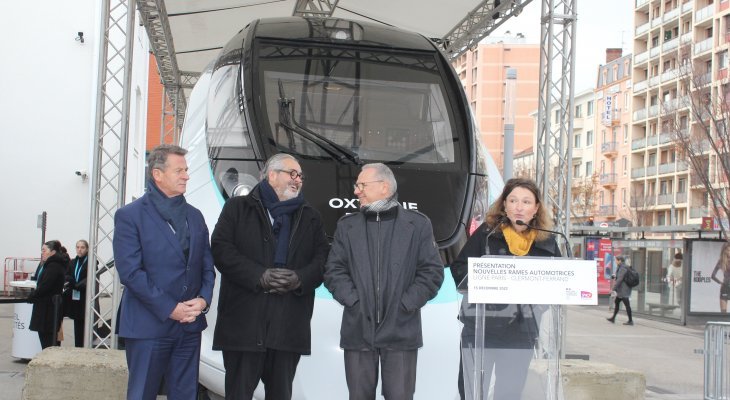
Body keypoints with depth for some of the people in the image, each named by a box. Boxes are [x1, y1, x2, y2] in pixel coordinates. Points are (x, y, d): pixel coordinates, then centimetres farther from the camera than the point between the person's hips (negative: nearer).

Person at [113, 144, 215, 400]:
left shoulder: (194, 216, 14)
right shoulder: (130, 215, -5)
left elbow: (207, 265, 13)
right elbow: (130, 271, -13)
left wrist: (204, 298, -6)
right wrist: (170, 308, -16)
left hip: (190, 324, 5)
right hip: (149, 325, -5)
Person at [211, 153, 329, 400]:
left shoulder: (310, 217, 19)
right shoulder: (238, 208, 8)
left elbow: (323, 258, 10)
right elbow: (221, 249, -4)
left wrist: (300, 278, -11)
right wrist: (260, 276, -14)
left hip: (290, 325, 3)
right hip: (244, 321, -3)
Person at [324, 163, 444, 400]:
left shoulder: (418, 224, 5)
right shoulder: (347, 225, 12)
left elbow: (432, 271, 0)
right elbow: (334, 270, 6)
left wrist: (406, 304, -9)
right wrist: (353, 300, -9)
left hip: (401, 329, -2)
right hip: (358, 328, 2)